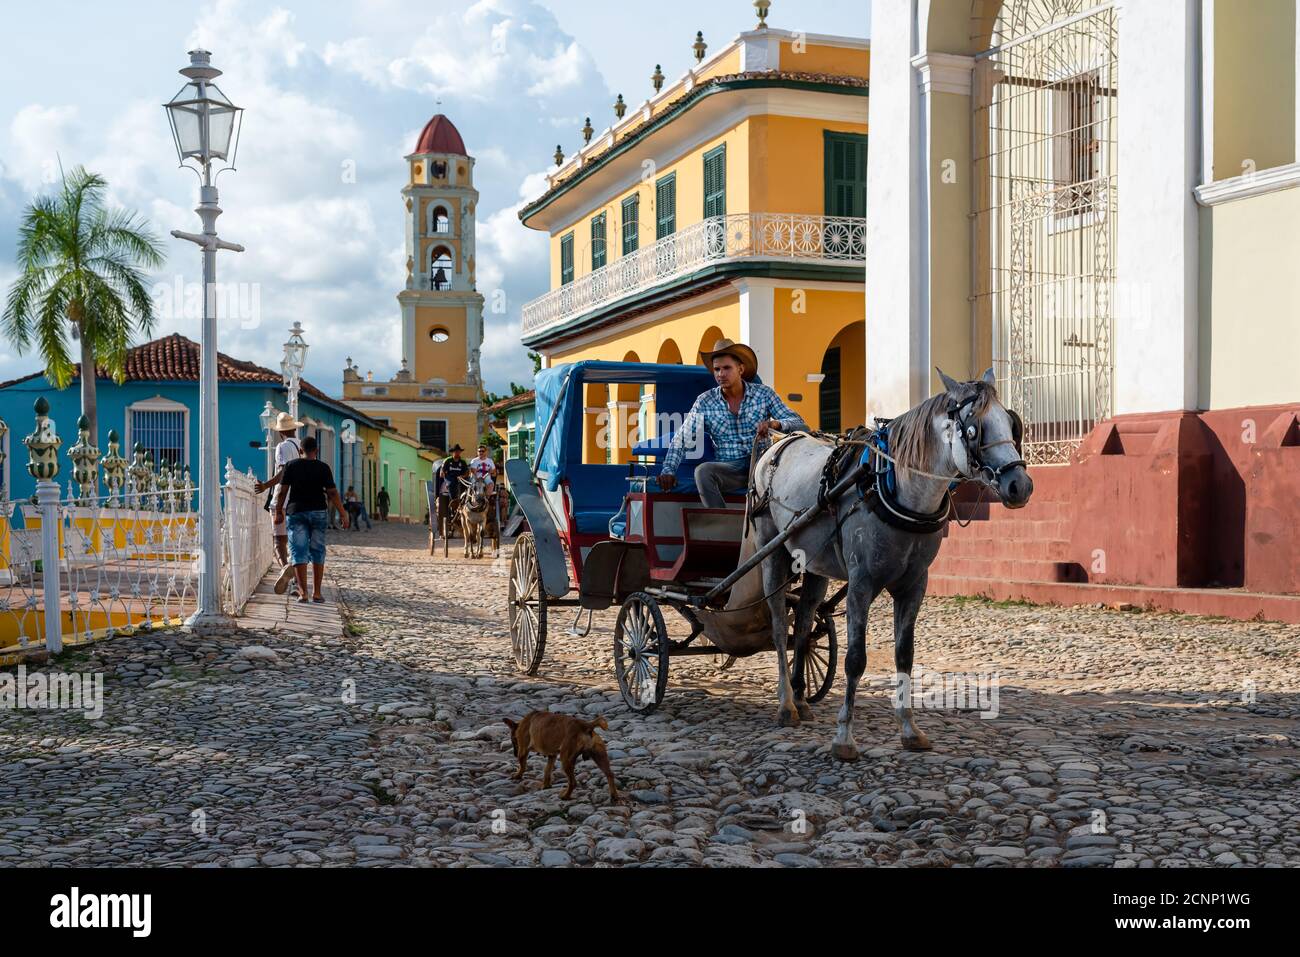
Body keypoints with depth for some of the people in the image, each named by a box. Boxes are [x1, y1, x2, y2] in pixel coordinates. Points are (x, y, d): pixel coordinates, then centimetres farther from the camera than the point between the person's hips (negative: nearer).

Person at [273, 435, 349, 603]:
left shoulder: (292, 466, -1)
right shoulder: (323, 468, -1)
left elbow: (282, 491, -3)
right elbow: (332, 493, -5)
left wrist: (278, 511, 7)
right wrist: (343, 514, -1)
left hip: (296, 512, -1)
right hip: (318, 512, 1)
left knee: (299, 552, 0)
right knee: (317, 552, 9)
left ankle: (303, 592, -8)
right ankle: (316, 592, 8)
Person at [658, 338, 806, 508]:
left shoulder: (763, 394, 4)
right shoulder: (705, 402, 5)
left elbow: (798, 423, 0)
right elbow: (682, 438, 3)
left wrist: (774, 424, -23)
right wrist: (668, 471, -13)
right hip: (729, 468, 0)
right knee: (702, 471, -32)